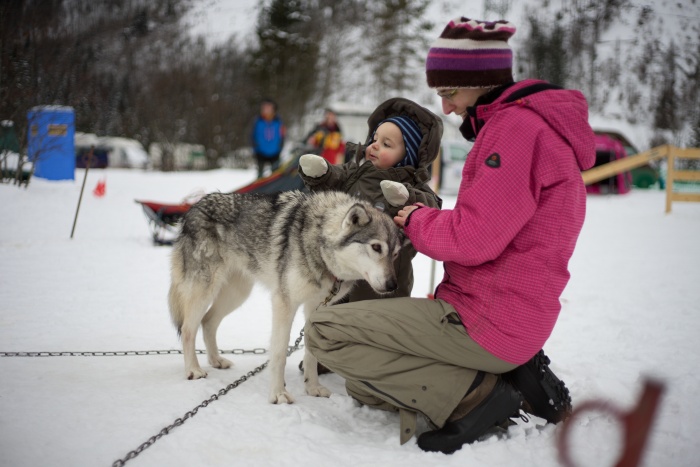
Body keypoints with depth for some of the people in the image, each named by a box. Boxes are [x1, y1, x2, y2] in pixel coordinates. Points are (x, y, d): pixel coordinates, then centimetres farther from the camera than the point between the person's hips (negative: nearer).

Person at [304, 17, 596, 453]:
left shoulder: (517, 126, -17)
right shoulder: (527, 123, 17)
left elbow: (473, 239, -23)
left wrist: (418, 220, -3)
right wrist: (428, 217, 6)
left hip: (485, 324, -11)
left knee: (323, 330, -9)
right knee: (363, 385, 18)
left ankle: (475, 394, -12)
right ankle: (512, 377, 6)